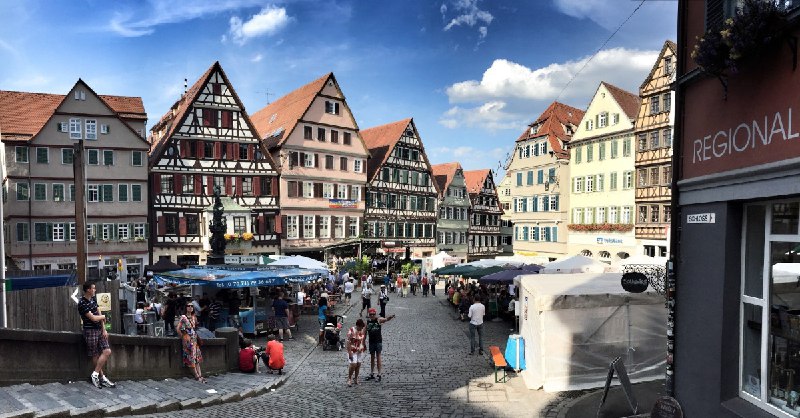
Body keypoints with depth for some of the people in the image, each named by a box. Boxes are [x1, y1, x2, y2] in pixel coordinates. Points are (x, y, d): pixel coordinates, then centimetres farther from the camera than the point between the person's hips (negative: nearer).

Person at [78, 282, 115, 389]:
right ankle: (102, 377, 10)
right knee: (95, 355, 2)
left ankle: (95, 374, 10)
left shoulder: (93, 299, 10)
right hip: (90, 331, -7)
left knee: (107, 351, 1)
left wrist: (104, 329, 4)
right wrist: (103, 317, 3)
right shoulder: (82, 303, -15)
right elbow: (93, 318, -18)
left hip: (99, 329, 7)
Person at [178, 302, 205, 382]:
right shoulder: (183, 317, -8)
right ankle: (197, 376, -4)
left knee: (197, 357, 2)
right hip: (187, 340, -6)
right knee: (191, 358, -5)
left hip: (194, 339, 6)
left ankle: (200, 375, 0)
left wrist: (196, 336, 11)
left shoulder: (194, 317, 10)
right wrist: (183, 336, -3)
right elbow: (178, 329, -10)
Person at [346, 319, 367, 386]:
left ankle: (356, 379, 22)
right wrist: (350, 352, -19)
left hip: (360, 351, 5)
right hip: (353, 351, -5)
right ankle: (349, 379, 7)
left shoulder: (363, 330, 2)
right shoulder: (351, 331, -16)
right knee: (353, 365, -11)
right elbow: (348, 342, -16)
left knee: (358, 365, 8)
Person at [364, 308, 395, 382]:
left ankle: (379, 375, 6)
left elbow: (386, 319, -28)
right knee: (372, 358, 14)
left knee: (378, 357, 0)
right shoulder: (368, 321, 4)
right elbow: (366, 332, 11)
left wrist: (390, 317, -50)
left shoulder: (379, 320, -8)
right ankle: (372, 374, 25)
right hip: (371, 341, 4)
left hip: (378, 341, -4)